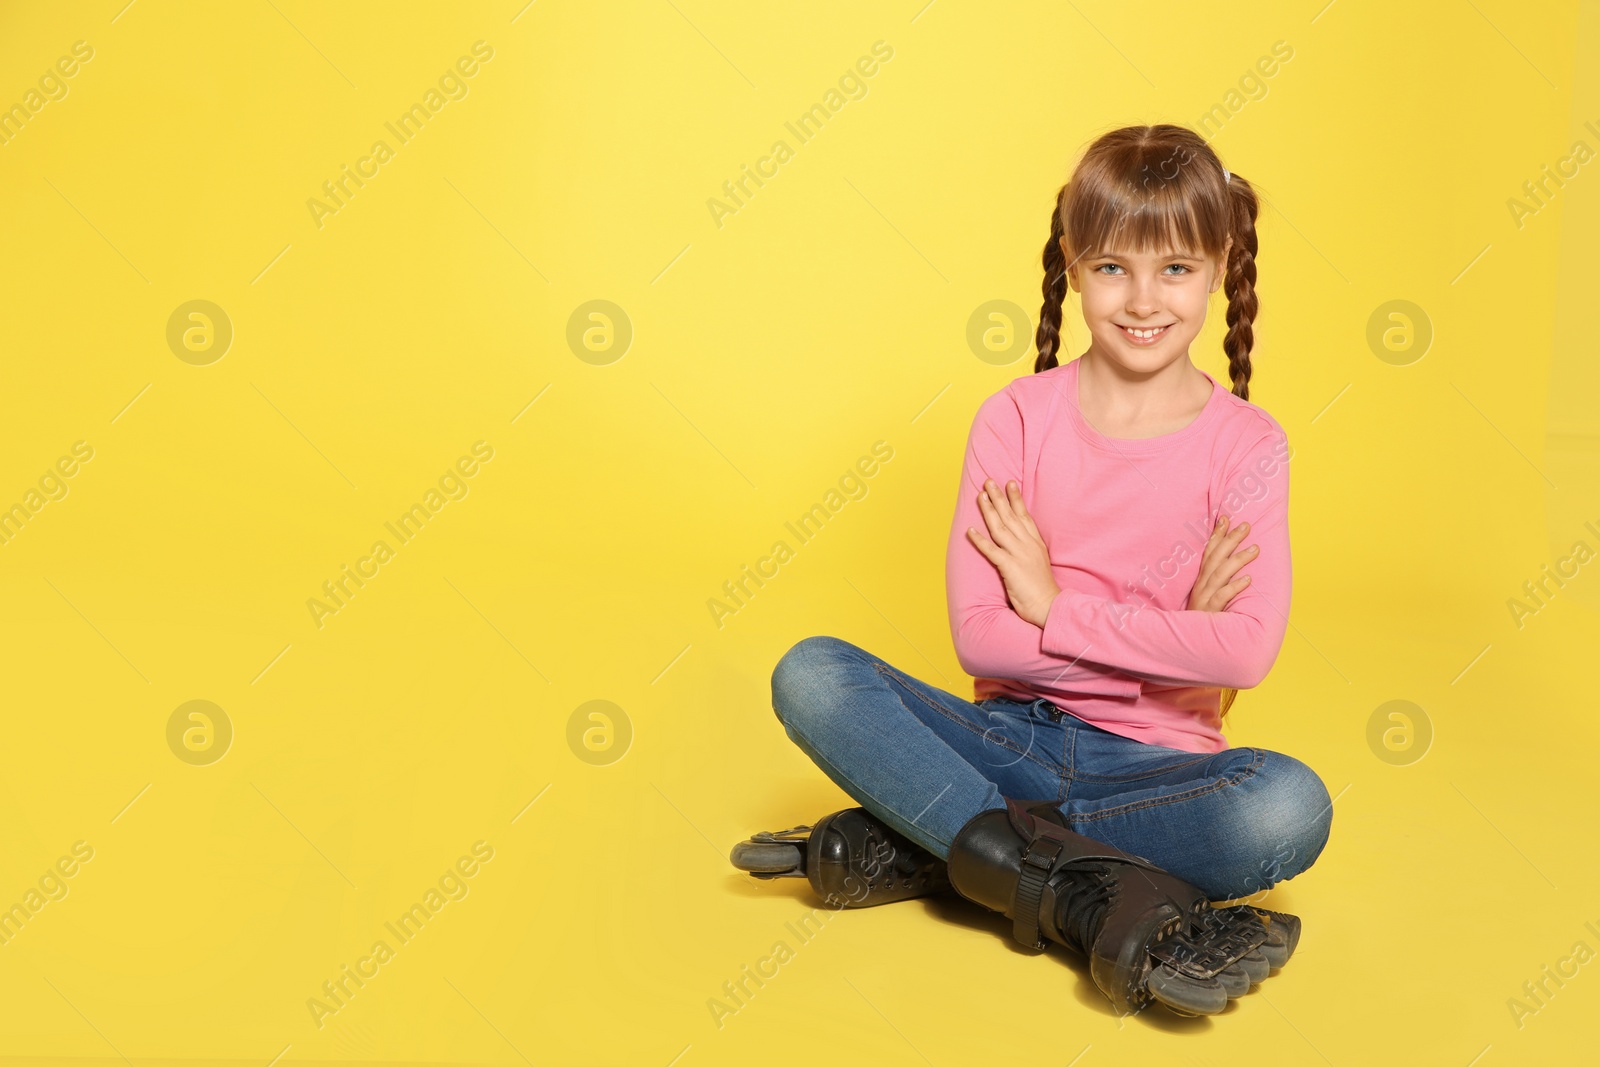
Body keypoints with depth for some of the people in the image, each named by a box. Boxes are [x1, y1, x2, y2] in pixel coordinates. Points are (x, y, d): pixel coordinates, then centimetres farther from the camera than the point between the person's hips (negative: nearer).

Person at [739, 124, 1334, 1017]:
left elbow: (1247, 652, -17)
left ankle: (927, 849, -22)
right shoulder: (1017, 418, -1)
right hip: (1012, 737, 1)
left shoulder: (1245, 445, -4)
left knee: (1293, 805, -33)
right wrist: (1166, 637, -15)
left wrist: (1054, 607, -14)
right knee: (809, 677, -22)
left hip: (1151, 763, -1)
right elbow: (977, 634, -9)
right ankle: (1094, 899, -30)